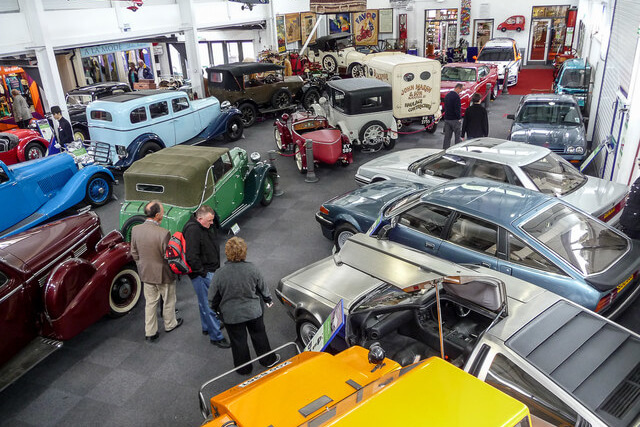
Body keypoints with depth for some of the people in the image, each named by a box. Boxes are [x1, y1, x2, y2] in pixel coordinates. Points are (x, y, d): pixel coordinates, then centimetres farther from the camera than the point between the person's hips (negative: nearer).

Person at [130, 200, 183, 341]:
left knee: (150, 302, 18)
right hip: (163, 274, -5)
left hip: (146, 273, 5)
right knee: (169, 301, 19)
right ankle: (170, 324, 40)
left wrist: (142, 266, 17)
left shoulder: (135, 229, -10)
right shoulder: (163, 233, -28)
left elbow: (134, 253, 2)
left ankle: (150, 332, 26)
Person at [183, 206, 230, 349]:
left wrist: (216, 267, 20)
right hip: (202, 274, -10)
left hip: (210, 271, 10)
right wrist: (202, 272, -20)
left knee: (205, 302, 23)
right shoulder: (192, 230, -24)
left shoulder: (207, 227, 6)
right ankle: (216, 336, 6)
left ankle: (207, 327, 39)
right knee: (209, 305, -3)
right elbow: (191, 257, -28)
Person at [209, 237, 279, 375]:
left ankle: (243, 367, 34)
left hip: (232, 315, -1)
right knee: (259, 335, 22)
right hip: (253, 311, 2)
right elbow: (262, 287, 0)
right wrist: (268, 299, 20)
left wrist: (215, 308, 13)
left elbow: (213, 297, -10)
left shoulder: (220, 273, -22)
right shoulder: (252, 269, -17)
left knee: (238, 341, 17)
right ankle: (268, 360, 39)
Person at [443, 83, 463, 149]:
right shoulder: (456, 96, -16)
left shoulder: (447, 95, 11)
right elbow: (457, 109, -19)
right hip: (454, 119, -7)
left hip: (447, 119, 7)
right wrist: (459, 117, -7)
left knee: (447, 136, 9)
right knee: (457, 136, 2)